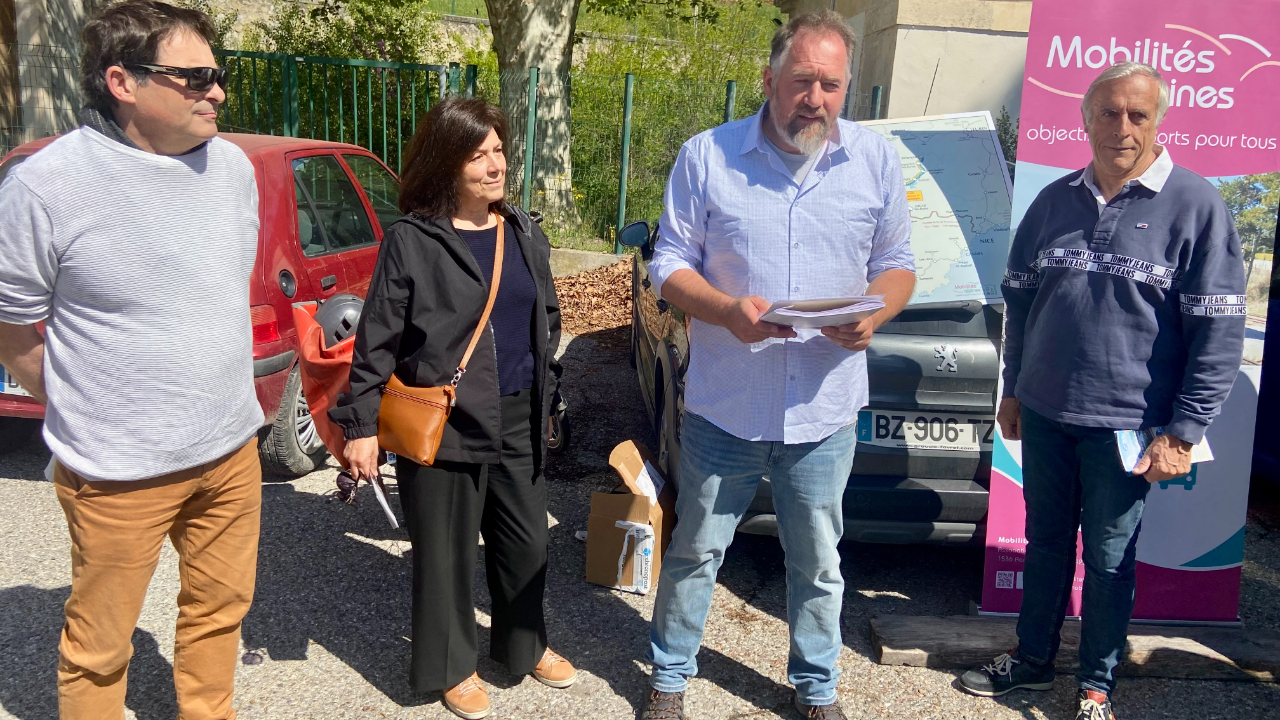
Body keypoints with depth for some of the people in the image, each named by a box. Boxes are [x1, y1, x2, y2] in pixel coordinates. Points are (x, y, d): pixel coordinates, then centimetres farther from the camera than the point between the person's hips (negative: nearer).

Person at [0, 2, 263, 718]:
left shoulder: (233, 164, 3)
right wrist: (91, 420, -1)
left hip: (233, 451, 6)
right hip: (121, 473, -5)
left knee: (220, 607, 20)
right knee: (100, 646, 11)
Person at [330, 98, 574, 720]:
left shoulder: (524, 234, 7)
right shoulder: (411, 241, -10)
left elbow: (547, 317, 17)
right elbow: (378, 339, -9)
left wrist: (544, 390, 17)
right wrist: (360, 424, -12)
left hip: (518, 419, 5)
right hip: (445, 425, -5)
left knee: (526, 541, 16)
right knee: (446, 551, 8)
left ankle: (524, 644, 40)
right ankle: (452, 665, 31)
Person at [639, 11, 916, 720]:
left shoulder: (876, 160, 2)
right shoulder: (708, 155, -5)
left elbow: (897, 264, 9)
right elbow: (669, 263, -1)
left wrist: (873, 313, -13)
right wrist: (729, 311, -20)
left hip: (826, 410, 2)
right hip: (725, 405, -1)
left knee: (818, 564, 15)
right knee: (695, 552, 13)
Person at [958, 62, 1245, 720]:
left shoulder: (1195, 205, -8)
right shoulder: (1055, 201, 5)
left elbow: (1218, 331, -8)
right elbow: (1019, 300, 15)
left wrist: (1182, 432, -11)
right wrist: (1013, 390, 14)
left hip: (1124, 424, -4)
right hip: (1043, 414, 4)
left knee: (1108, 559, 9)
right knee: (1046, 541, 17)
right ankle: (1032, 659, 34)